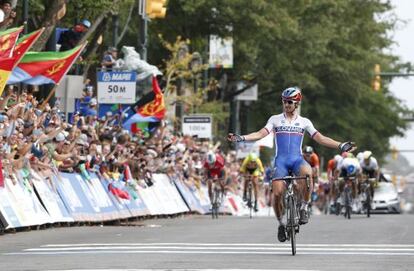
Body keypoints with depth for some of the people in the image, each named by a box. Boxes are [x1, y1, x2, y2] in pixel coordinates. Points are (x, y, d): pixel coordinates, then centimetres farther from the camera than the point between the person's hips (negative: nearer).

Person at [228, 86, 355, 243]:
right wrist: (240, 138, -15)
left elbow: (320, 138, 7)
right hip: (281, 160, 1)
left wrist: (341, 146, -2)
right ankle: (281, 223, 8)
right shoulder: (275, 119, 10)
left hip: (297, 159, 0)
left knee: (307, 173, -36)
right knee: (277, 193, -18)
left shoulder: (304, 122, 11)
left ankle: (304, 208, -18)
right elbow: (261, 134, 0)